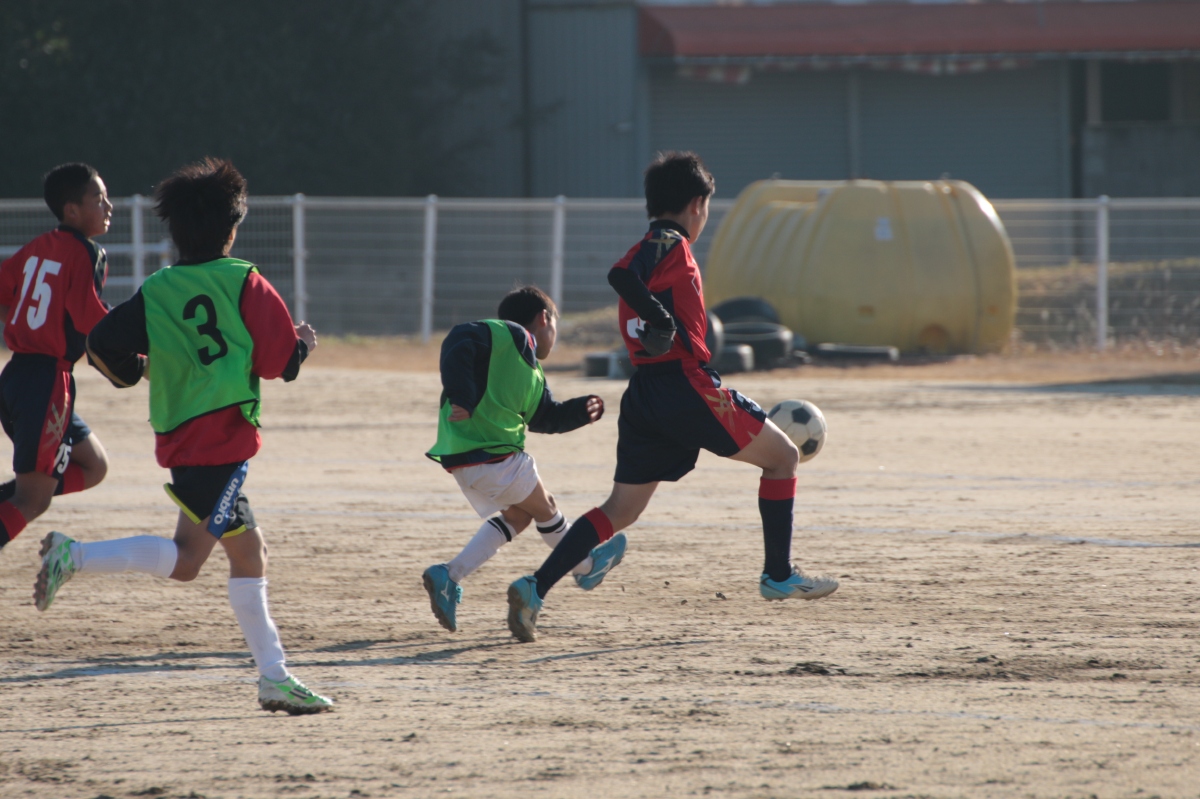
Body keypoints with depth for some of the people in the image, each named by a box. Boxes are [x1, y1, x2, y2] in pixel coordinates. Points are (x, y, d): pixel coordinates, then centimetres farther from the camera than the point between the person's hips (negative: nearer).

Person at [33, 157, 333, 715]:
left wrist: (136, 372, 20)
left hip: (178, 435, 7)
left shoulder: (155, 293, 8)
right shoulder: (244, 283, -4)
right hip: (223, 434, -7)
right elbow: (279, 361, -5)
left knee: (248, 550, 13)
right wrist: (302, 344, 18)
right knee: (185, 559, -11)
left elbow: (103, 347, -1)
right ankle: (76, 557, -24)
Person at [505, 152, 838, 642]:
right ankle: (779, 576, 10)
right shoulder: (671, 245, -5)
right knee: (782, 457, 10)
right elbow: (621, 276, -25)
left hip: (643, 397, 8)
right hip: (686, 385, -8)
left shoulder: (649, 250, 21)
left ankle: (535, 588, -7)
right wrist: (663, 319, -25)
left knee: (621, 510, 7)